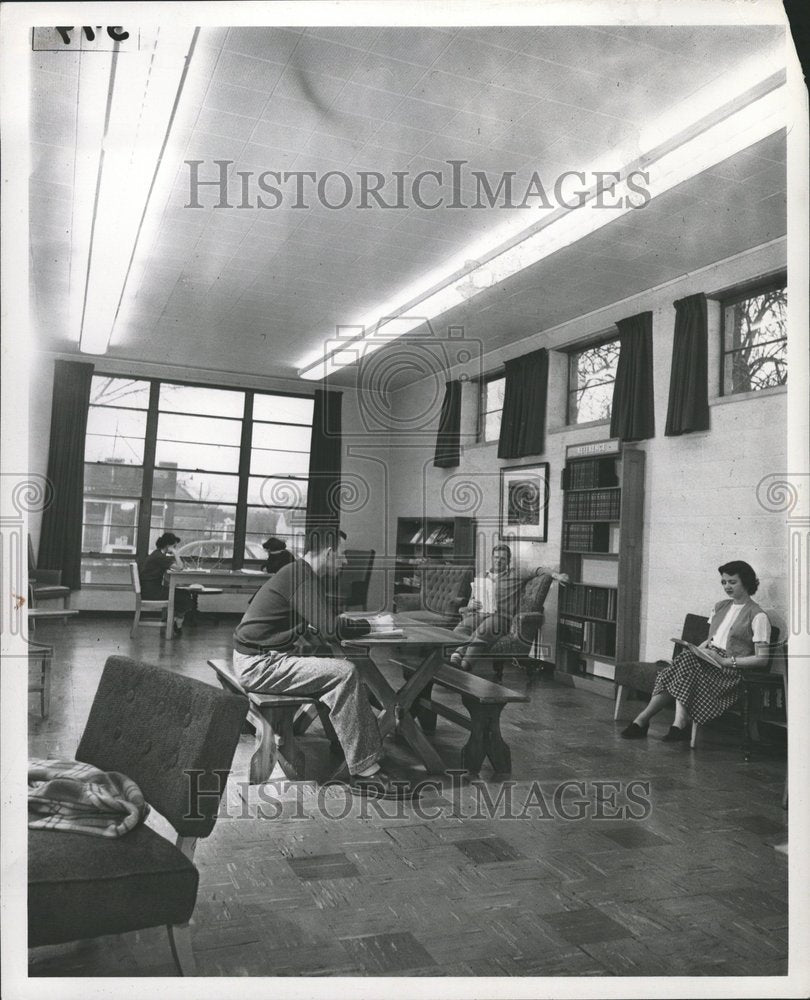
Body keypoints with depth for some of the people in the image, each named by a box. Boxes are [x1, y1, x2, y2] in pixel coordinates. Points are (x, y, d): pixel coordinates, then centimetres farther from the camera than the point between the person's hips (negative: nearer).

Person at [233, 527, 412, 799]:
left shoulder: (300, 574, 14)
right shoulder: (301, 578, -19)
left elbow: (322, 623, 20)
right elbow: (331, 629, -26)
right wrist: (370, 625, -10)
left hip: (270, 657, 10)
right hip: (259, 664, -10)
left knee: (356, 666, 7)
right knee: (344, 674, -23)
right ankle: (363, 772, -19)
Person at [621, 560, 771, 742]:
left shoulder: (758, 616, -2)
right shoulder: (720, 607, 21)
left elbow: (762, 659, -7)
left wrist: (726, 661, -15)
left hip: (730, 670, -6)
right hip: (708, 661, 6)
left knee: (686, 660, -30)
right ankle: (680, 723, -32)